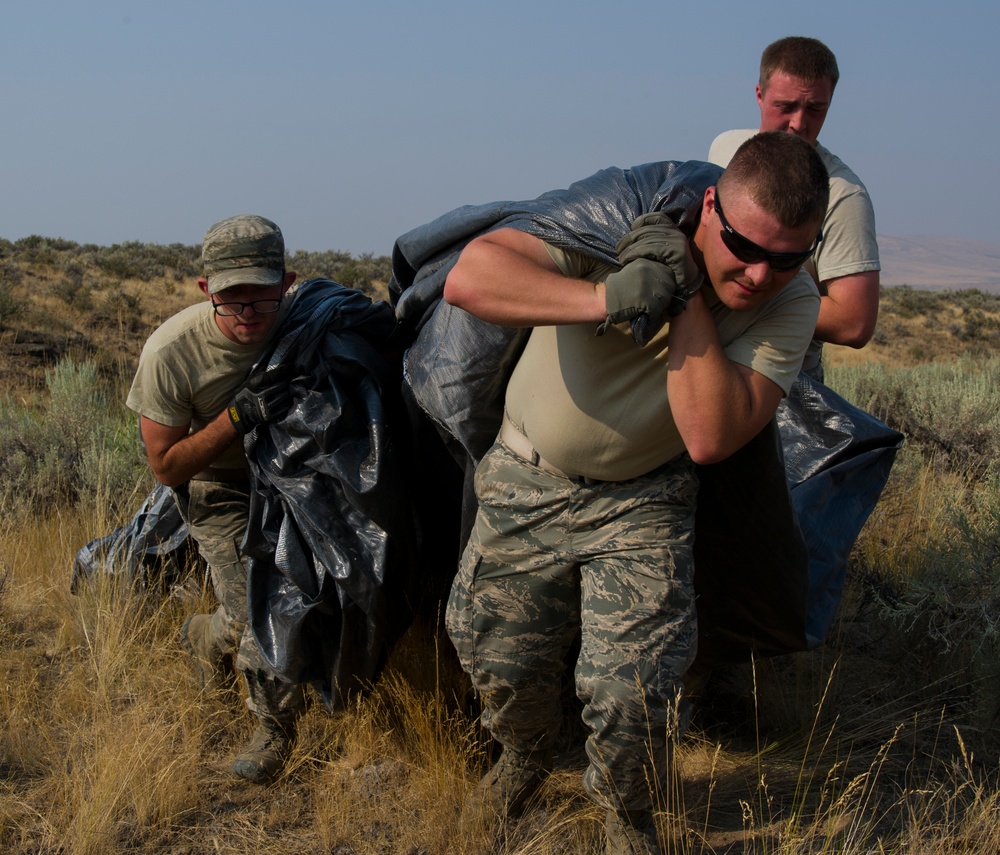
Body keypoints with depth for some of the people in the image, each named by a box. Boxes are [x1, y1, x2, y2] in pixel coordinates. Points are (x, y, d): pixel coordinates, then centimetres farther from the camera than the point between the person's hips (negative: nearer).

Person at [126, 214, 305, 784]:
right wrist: (238, 417, -36)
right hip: (218, 486, -3)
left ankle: (211, 636, 33)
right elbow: (166, 466, -22)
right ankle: (276, 725, 17)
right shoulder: (170, 353, -31)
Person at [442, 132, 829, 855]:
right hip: (529, 478, 0)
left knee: (632, 690, -10)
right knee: (503, 663, 8)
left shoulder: (789, 305, -18)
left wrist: (688, 294, -32)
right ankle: (525, 755, 44)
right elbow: (468, 277, -35)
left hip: (644, 499, 0)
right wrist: (605, 299, -45)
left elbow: (710, 438, -30)